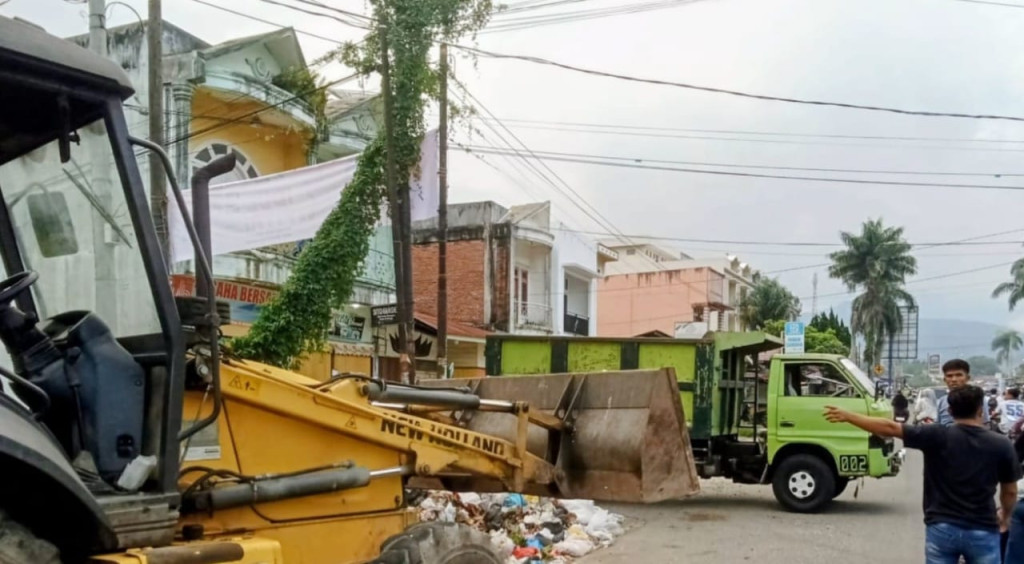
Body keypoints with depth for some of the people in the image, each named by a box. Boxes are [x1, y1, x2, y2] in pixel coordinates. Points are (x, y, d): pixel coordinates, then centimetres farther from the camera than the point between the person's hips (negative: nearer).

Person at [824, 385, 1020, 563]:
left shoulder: (937, 436, -8)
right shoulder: (1001, 445, -4)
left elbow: (889, 428, -11)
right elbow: (1010, 491, 5)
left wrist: (847, 416, -4)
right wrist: (1005, 516, 25)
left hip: (942, 528, 0)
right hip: (982, 531, 1)